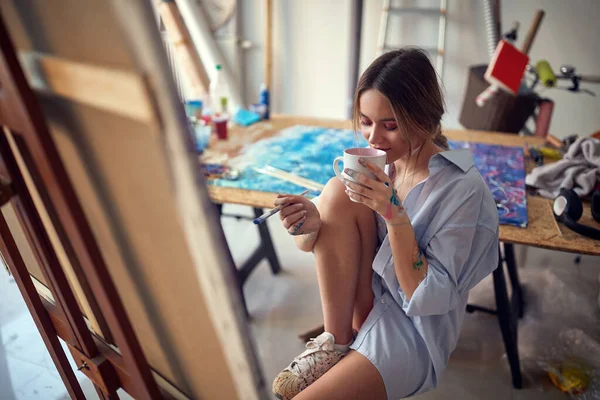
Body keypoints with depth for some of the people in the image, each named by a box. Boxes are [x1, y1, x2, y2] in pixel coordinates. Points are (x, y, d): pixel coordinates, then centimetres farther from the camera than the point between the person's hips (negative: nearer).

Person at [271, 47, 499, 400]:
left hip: (413, 330, -6)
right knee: (338, 193, -21)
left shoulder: (462, 189, -18)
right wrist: (310, 225, -24)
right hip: (364, 301, 6)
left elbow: (428, 298, -20)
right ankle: (338, 340, -9)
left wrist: (395, 215, -30)